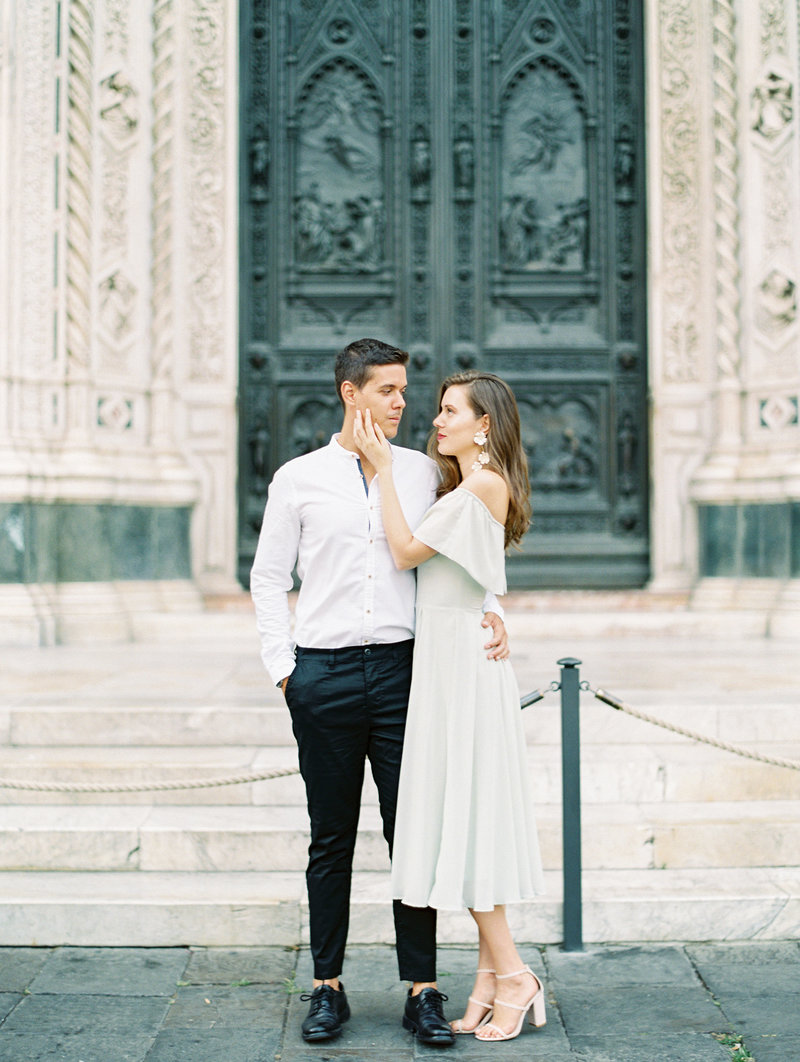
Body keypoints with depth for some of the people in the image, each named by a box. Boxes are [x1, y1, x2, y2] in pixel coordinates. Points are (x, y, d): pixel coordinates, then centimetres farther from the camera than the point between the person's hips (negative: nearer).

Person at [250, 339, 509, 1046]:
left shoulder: (424, 473, 9)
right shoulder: (298, 479, 5)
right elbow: (268, 577, 9)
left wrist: (491, 609, -3)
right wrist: (282, 664, 1)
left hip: (402, 668, 1)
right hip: (324, 675, 0)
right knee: (331, 841, 7)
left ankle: (423, 991, 8)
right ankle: (328, 988, 18)